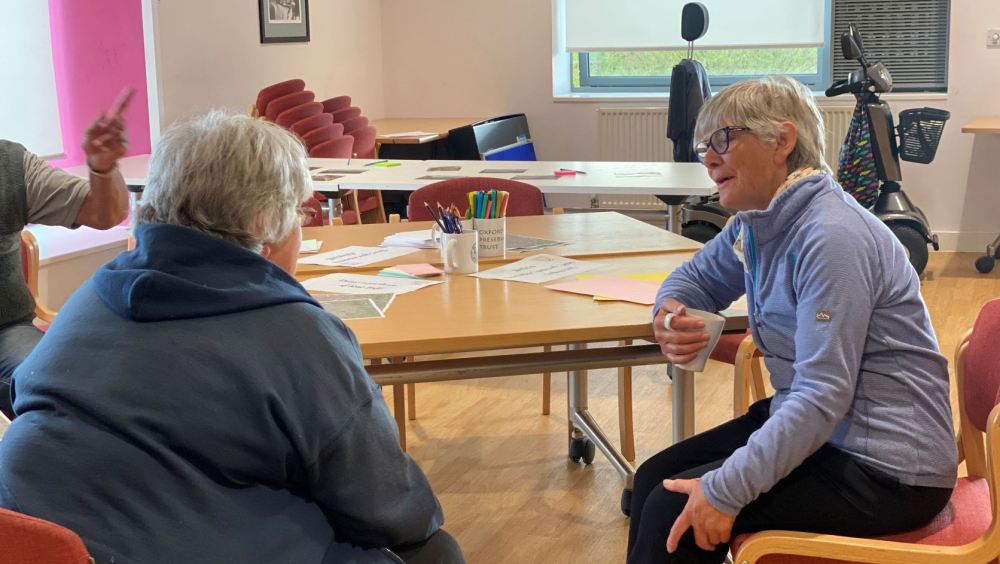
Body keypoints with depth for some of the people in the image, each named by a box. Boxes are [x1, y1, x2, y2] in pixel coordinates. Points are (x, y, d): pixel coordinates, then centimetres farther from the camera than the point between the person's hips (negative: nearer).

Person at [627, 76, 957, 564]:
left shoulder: (831, 238, -24)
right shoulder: (755, 224, 5)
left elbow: (822, 396, -28)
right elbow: (698, 276, 22)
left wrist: (727, 491, -29)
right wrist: (670, 311, -4)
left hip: (885, 469, -9)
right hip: (809, 422, 9)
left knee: (672, 512, -17)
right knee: (654, 479, 3)